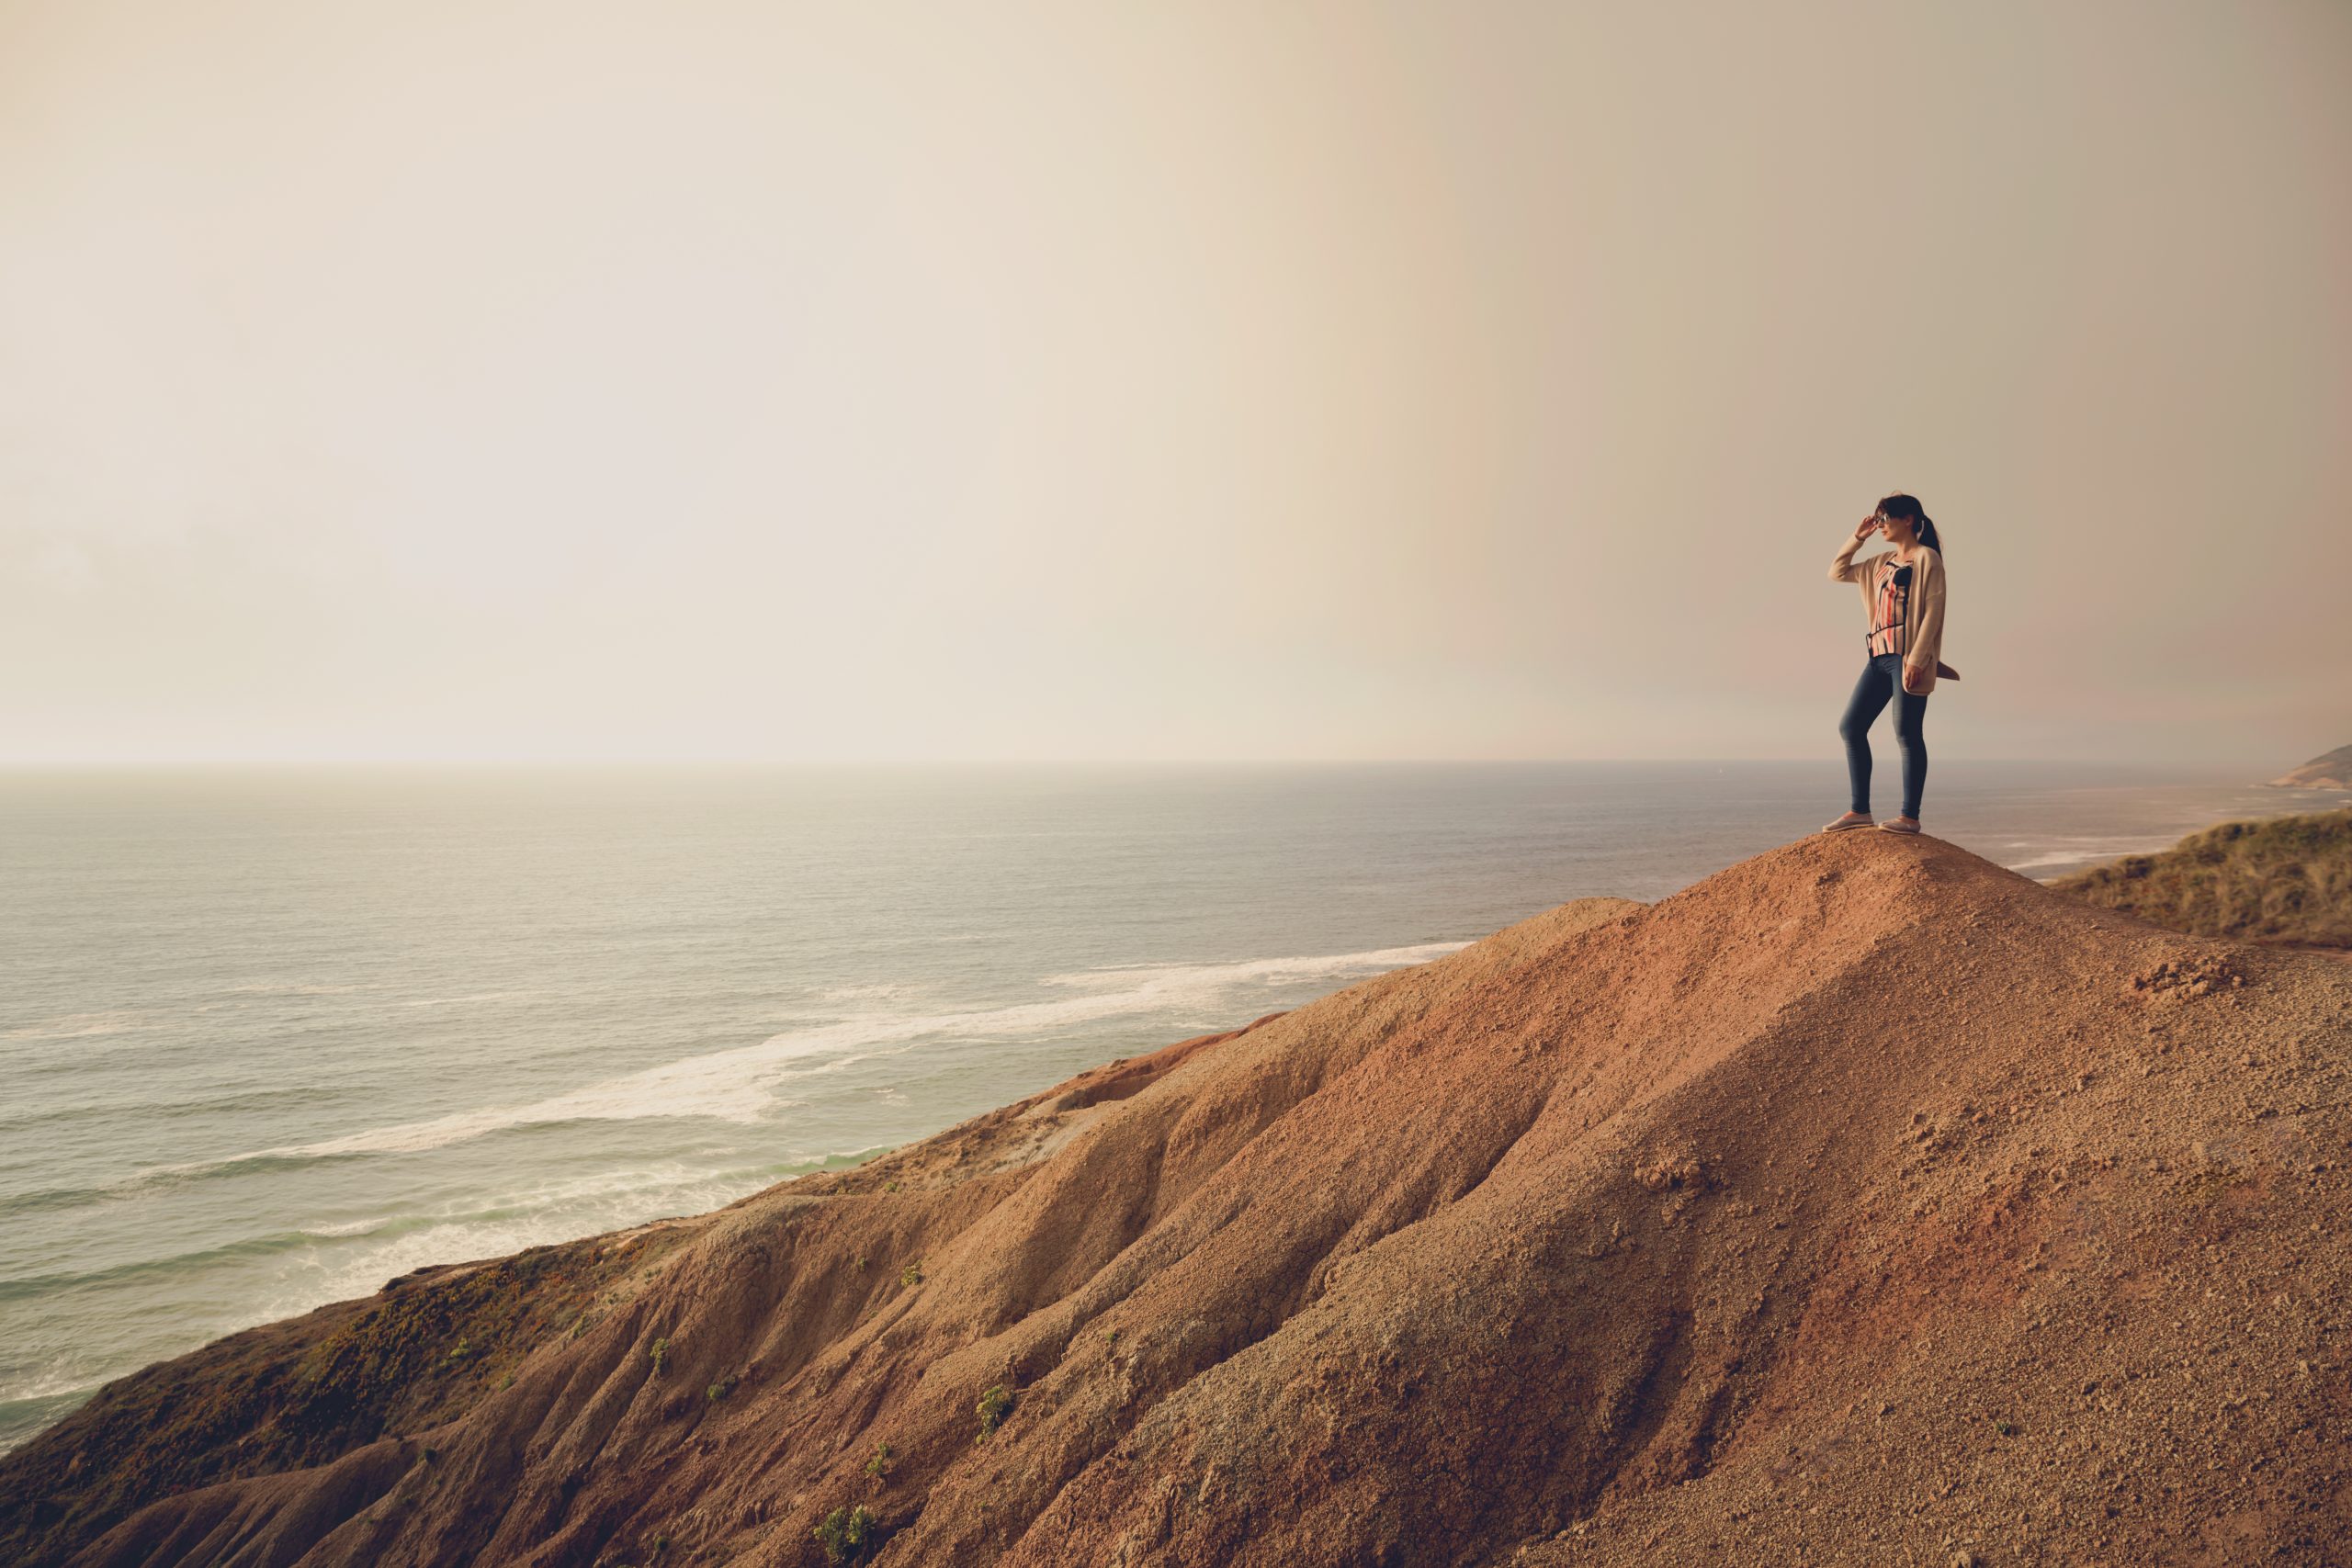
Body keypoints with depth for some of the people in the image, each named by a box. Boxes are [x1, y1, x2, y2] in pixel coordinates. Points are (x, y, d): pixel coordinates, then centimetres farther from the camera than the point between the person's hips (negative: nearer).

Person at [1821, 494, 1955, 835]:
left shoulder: (1926, 558, -3)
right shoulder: (1883, 561, 19)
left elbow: (1933, 611, -11)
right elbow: (1837, 572, 27)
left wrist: (1917, 659, -19)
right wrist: (1857, 537, 15)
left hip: (1907, 656, -8)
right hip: (1879, 655, 8)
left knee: (1907, 734, -6)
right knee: (1850, 726, 4)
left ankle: (1910, 817, -2)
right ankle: (1859, 810, 8)